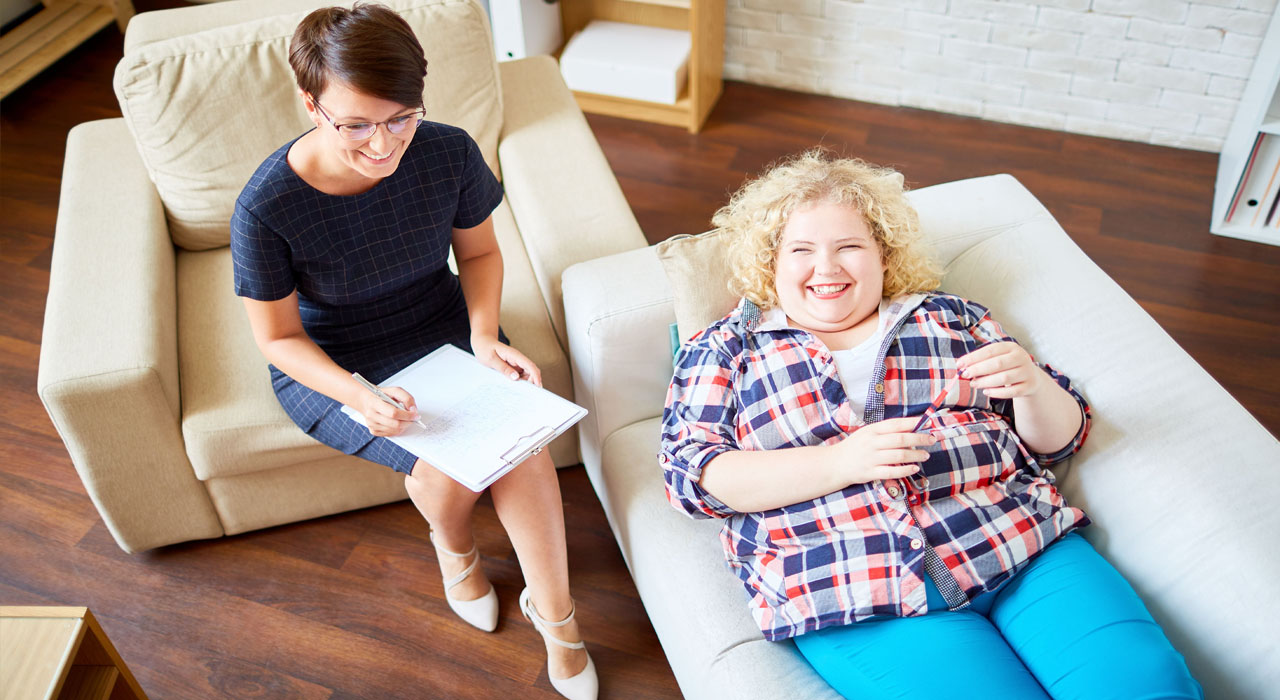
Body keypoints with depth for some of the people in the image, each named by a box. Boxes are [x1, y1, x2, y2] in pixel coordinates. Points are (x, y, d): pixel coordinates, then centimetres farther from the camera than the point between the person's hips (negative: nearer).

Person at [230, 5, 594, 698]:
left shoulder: (449, 154, -18)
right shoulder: (266, 207, -27)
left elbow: (479, 250, 1)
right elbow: (279, 337, -14)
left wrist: (484, 336, -16)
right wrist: (358, 395, -31)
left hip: (439, 324, 3)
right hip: (330, 365, -2)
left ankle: (554, 613, -1)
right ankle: (453, 547, 16)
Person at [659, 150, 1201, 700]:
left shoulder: (950, 318, 19)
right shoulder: (725, 349, 13)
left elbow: (1059, 438, 17)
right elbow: (690, 473, -1)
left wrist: (1031, 385, -8)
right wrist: (841, 462, -13)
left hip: (1022, 548, 3)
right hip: (855, 591, -2)